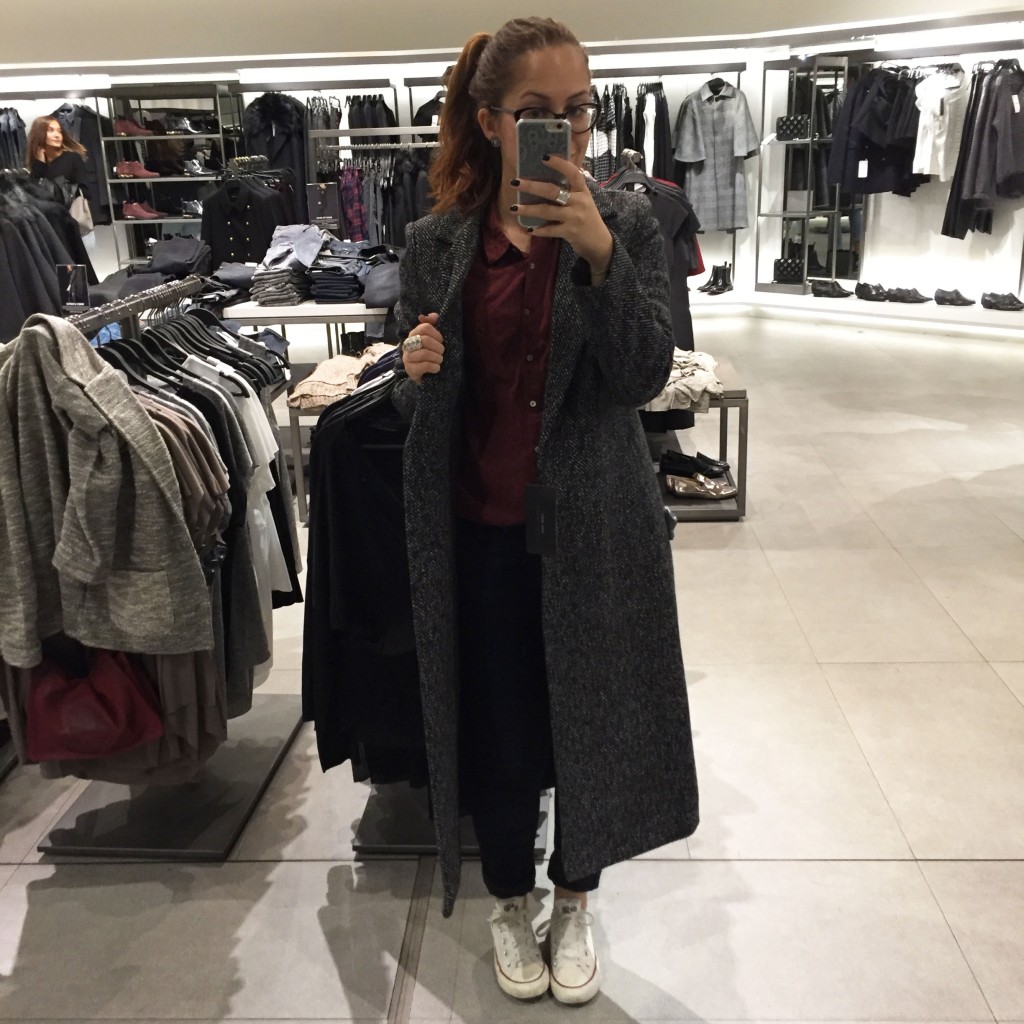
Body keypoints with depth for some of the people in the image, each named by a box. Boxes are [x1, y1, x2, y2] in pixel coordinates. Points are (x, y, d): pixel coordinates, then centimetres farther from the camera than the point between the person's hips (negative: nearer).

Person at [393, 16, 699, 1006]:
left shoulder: (626, 223, -3)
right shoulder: (436, 242, -1)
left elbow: (645, 375, -13)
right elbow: (414, 404, 5)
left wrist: (598, 253, -25)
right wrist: (415, 370, -19)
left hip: (592, 524, 0)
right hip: (480, 528, 1)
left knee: (589, 717, 13)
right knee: (494, 724, 12)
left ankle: (573, 899, 40)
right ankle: (508, 900, 40)